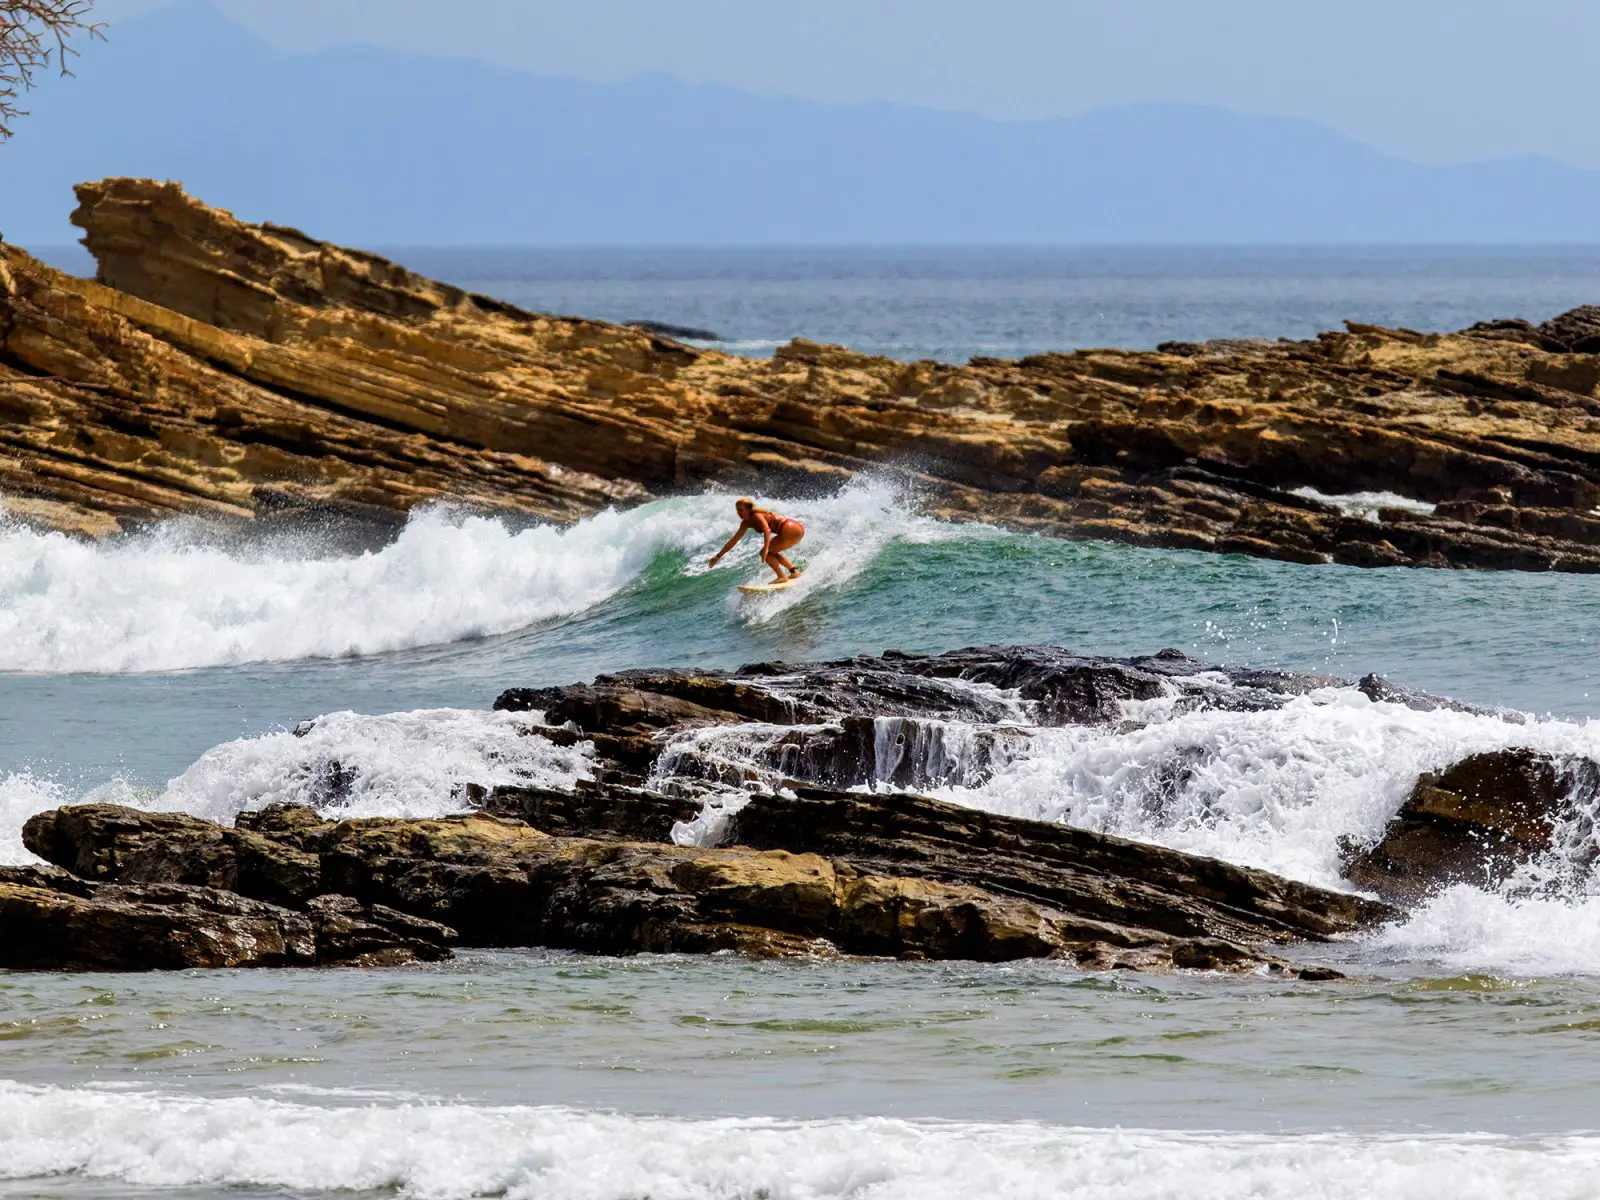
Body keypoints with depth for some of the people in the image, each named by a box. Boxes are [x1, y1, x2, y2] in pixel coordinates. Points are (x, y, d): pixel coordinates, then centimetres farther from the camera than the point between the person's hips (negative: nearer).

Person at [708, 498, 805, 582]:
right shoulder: (746, 523, 15)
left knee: (766, 553, -8)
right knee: (771, 553, 25)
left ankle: (782, 577, -13)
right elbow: (734, 540, 20)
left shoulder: (757, 516, -13)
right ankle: (795, 571, 17)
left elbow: (767, 529, -31)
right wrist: (718, 556, 19)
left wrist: (766, 548, -46)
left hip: (791, 529, -10)